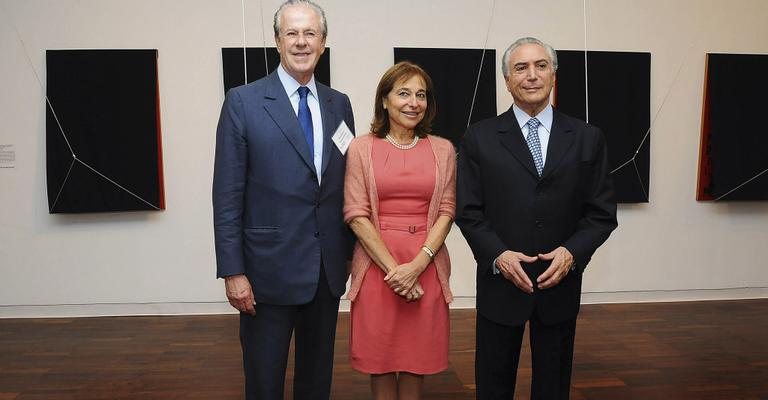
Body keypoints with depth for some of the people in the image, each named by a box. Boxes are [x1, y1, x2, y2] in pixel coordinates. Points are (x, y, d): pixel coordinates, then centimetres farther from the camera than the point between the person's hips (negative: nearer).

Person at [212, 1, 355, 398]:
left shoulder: (339, 104, 7)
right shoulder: (243, 101, -6)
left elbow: (347, 185, 9)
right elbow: (227, 194, -8)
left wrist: (352, 253, 9)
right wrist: (233, 271, -11)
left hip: (328, 269, 4)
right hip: (269, 269, -4)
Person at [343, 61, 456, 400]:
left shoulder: (443, 150, 5)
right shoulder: (362, 148, -1)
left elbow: (446, 211, 2)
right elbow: (356, 214, -5)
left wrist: (417, 264, -11)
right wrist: (393, 268, -12)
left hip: (426, 266, 1)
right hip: (376, 263, -1)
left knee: (416, 355, 12)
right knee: (379, 354, 10)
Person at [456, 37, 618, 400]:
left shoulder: (587, 138, 3)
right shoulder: (480, 138, -1)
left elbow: (602, 212, 2)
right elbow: (468, 211, -3)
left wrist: (572, 252, -14)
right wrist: (497, 255, -16)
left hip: (561, 282, 2)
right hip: (500, 282, -1)